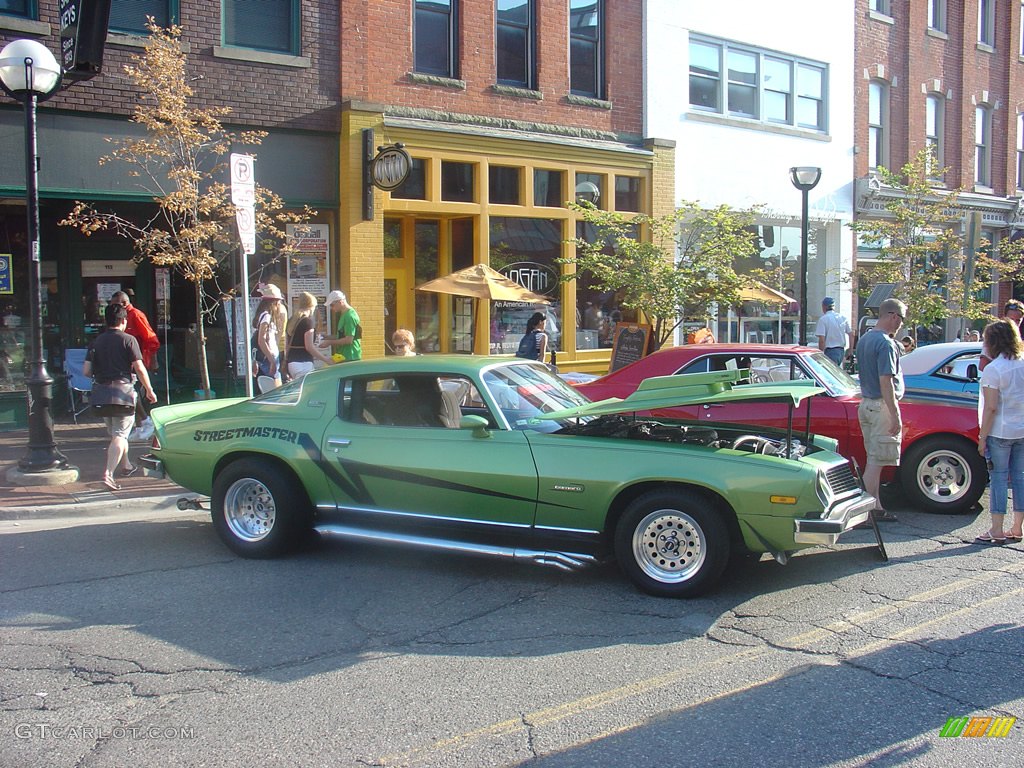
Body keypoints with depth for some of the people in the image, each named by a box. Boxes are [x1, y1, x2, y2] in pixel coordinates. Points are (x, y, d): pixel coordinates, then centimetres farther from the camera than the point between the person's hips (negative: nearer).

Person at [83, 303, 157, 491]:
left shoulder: (96, 341, 7)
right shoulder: (128, 340, -6)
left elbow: (86, 371, 4)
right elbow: (139, 368, -10)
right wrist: (149, 390, 0)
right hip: (122, 389, -5)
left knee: (116, 432, 22)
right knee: (119, 434, -4)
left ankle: (126, 465, 39)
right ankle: (108, 474, -17)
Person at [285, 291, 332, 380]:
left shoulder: (291, 321, 13)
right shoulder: (307, 321, -10)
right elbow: (309, 347, -14)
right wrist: (326, 359, -7)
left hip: (292, 362, 8)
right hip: (303, 363, -8)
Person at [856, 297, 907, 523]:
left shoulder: (864, 339, 13)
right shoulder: (885, 343, -16)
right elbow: (885, 381, -21)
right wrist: (895, 415, -20)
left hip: (865, 403, 10)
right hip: (881, 406, -10)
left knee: (873, 459, 14)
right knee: (876, 461, -6)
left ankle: (875, 507, 20)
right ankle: (868, 510, -3)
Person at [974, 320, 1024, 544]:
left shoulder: (993, 369, -15)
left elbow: (991, 408, -16)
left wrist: (983, 437, -10)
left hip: (1000, 432, -6)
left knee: (998, 478, -1)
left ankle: (996, 530, 1)